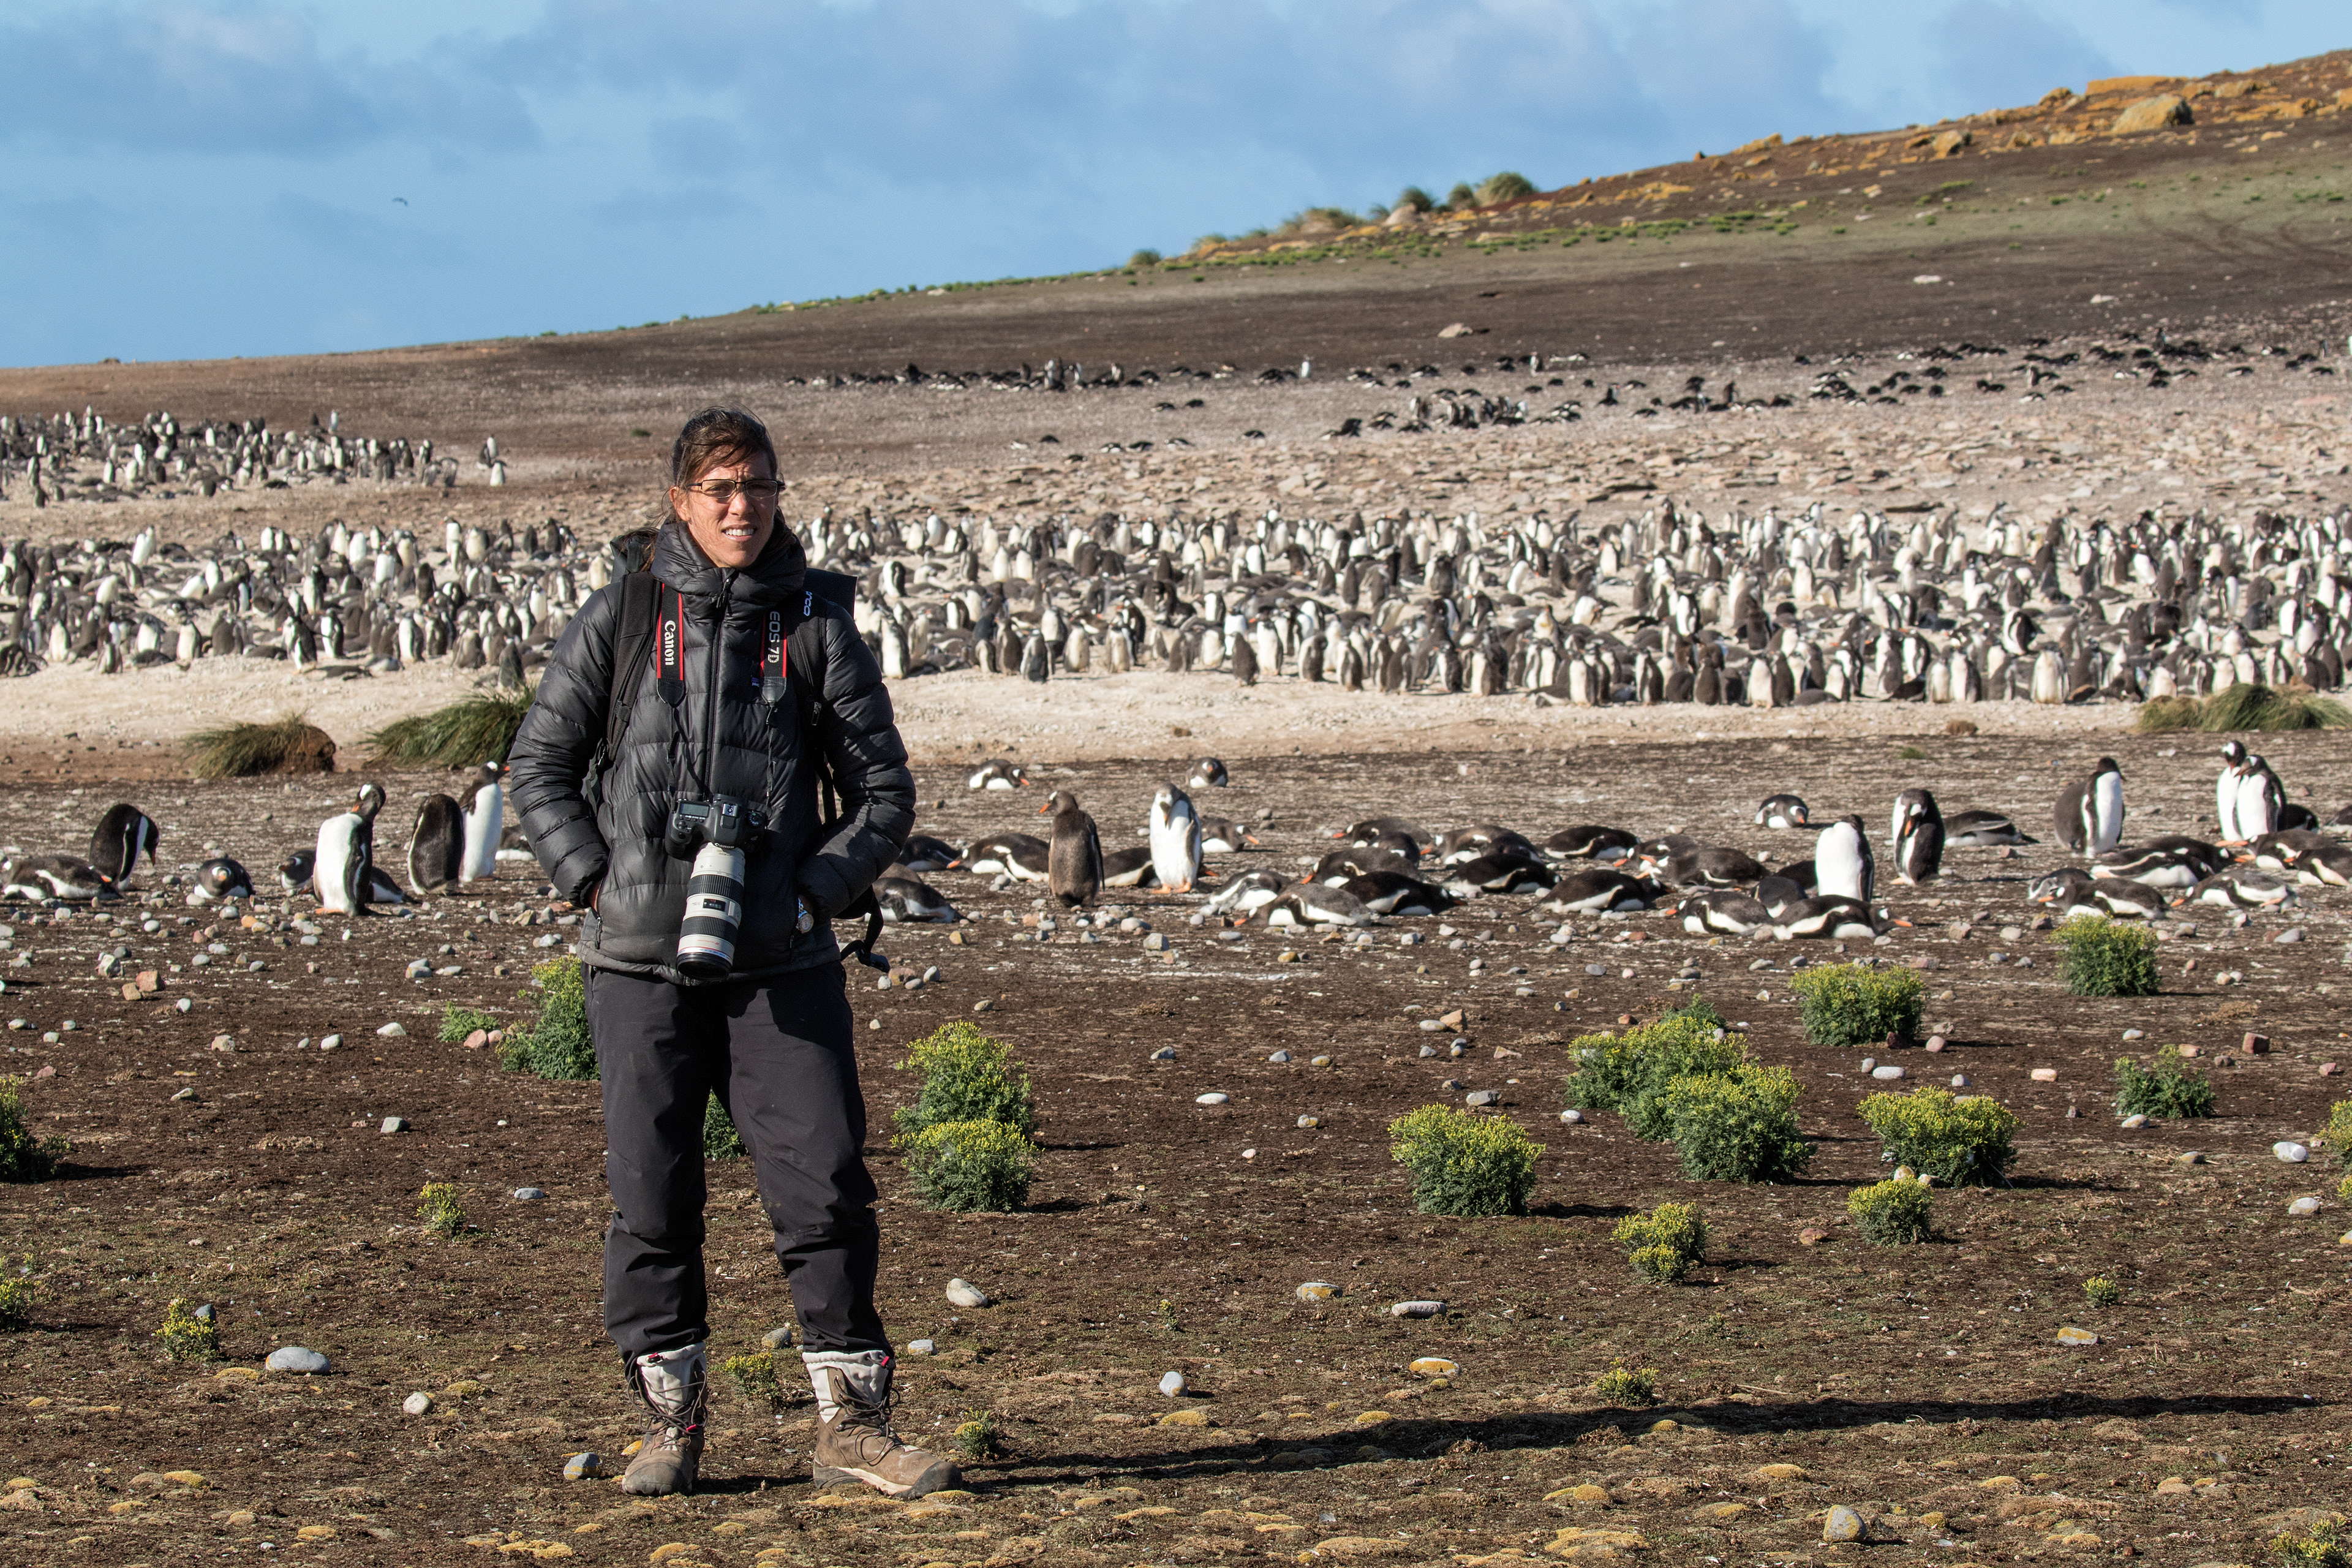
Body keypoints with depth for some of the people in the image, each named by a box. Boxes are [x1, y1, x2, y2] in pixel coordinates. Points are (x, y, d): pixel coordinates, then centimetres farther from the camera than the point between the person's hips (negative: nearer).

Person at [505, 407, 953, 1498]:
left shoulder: (816, 630, 5)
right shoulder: (621, 619, 4)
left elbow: (884, 794, 9)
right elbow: (538, 766, 9)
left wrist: (809, 893, -5)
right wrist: (597, 883, -3)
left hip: (782, 963, 0)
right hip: (641, 960, 0)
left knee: (826, 1183, -4)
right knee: (651, 1199, 3)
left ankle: (850, 1419, 3)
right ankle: (670, 1420, 14)